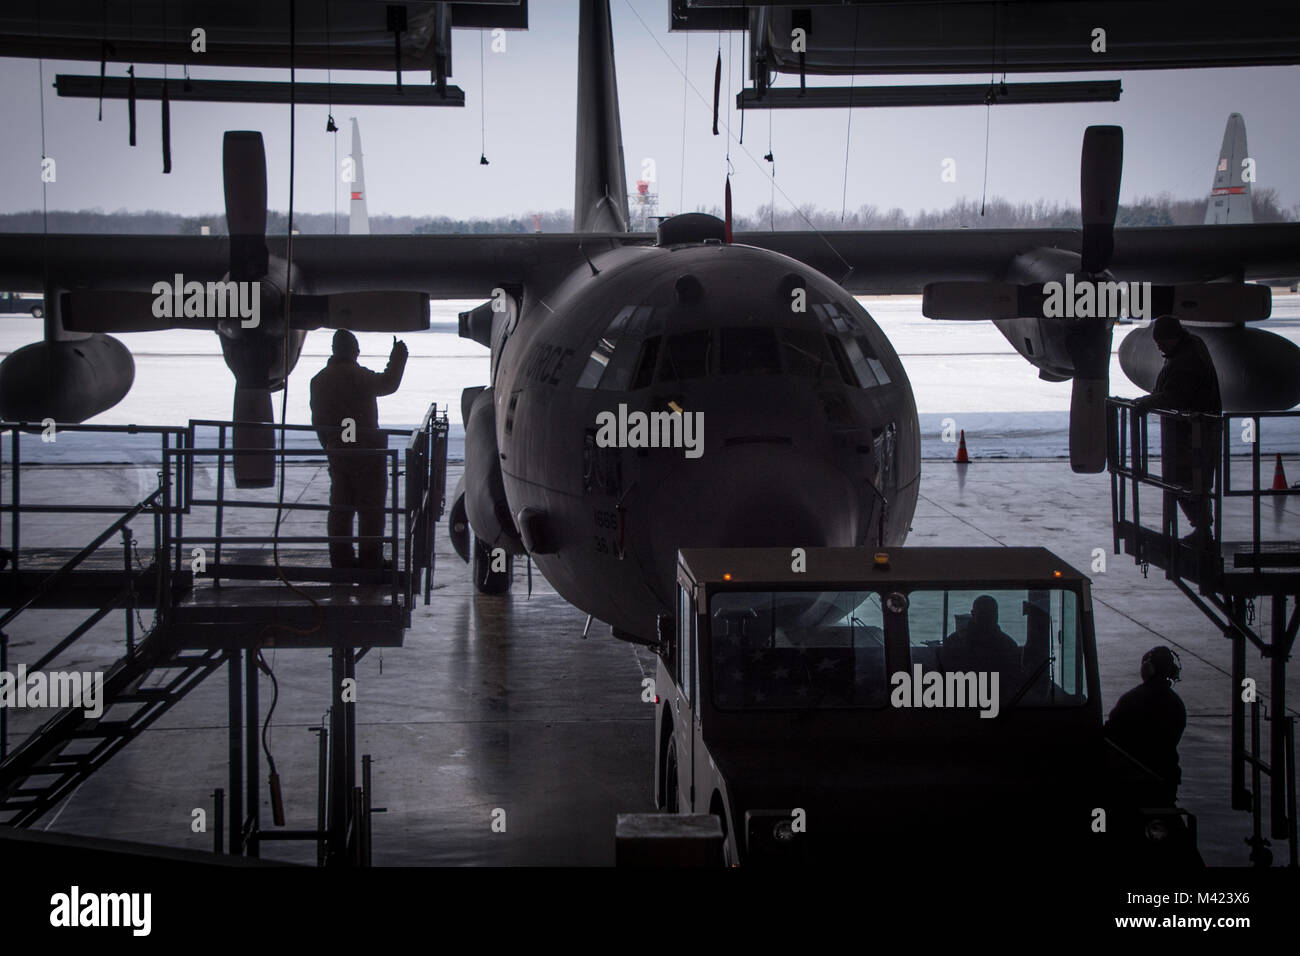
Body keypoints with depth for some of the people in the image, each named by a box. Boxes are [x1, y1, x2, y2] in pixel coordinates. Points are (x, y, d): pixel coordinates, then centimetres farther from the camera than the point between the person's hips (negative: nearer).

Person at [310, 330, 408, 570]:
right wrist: (398, 357, -6)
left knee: (340, 508, 12)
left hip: (337, 452, 7)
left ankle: (341, 559, 14)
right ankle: (370, 561, -1)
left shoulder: (319, 379, 10)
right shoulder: (356, 375, -14)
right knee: (370, 509, -1)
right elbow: (387, 384, -19)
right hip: (366, 451, -7)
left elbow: (318, 421, 14)